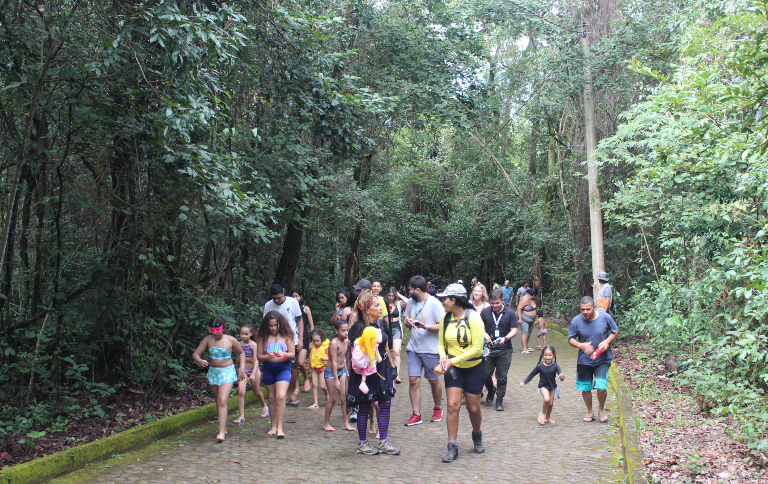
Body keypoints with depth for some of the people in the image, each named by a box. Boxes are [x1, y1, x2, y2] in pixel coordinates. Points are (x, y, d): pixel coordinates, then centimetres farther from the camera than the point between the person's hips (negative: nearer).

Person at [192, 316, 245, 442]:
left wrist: (241, 368, 1)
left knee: (222, 401, -16)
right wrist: (200, 361, -27)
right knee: (218, 402, 13)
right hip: (212, 371, 4)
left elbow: (241, 353, 8)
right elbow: (195, 353, -6)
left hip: (227, 372, -4)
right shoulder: (208, 340, -3)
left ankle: (221, 432, -19)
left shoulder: (230, 340, -8)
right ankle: (223, 427, 29)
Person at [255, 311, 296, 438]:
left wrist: (283, 354, -22)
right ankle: (273, 426, 24)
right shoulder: (263, 337, -1)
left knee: (281, 396, -16)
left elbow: (293, 355, -2)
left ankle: (280, 428, -11)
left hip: (283, 369, -2)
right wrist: (267, 357, -19)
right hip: (268, 369, 2)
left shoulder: (286, 336, -4)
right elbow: (258, 356, 1)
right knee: (272, 398, 11)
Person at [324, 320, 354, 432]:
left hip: (342, 370, 6)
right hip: (331, 372, -6)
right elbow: (334, 362, -24)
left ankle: (346, 423, 12)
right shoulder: (334, 342, -22)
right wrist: (336, 380, -25)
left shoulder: (347, 342, -1)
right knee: (332, 398, 1)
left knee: (344, 397, 5)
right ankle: (326, 424, 16)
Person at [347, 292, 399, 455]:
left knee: (385, 404, 6)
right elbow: (354, 353, -13)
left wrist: (392, 366, 18)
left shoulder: (381, 323, 5)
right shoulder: (358, 328, -15)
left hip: (383, 368, 6)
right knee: (365, 407, 5)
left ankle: (383, 442, 16)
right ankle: (362, 443, 19)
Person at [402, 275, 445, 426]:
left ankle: (437, 409, 30)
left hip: (430, 349, -5)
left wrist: (426, 326, -28)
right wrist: (407, 322, -5)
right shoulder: (411, 302, 8)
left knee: (433, 380, 9)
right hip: (413, 348, 5)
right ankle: (416, 415, 5)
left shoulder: (434, 303, -11)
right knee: (413, 380, -2)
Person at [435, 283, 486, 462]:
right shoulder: (445, 318, -2)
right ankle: (452, 448, 0)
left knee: (473, 408, 7)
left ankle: (477, 436, 37)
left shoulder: (473, 317, -18)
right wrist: (443, 358, -14)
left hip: (474, 367, -3)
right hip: (453, 368, 3)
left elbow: (477, 349, -20)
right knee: (452, 405, -8)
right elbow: (441, 343, 8)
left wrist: (453, 360, -24)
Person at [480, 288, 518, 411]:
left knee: (501, 377, 3)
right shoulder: (485, 312, 2)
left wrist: (505, 338, -22)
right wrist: (485, 334, -15)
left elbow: (514, 331, -4)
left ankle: (499, 401, 17)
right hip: (488, 349, 2)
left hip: (504, 350, -1)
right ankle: (491, 391, 32)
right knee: (485, 374, 3)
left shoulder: (510, 313, -3)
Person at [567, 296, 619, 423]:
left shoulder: (605, 317, -12)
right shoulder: (576, 321, -12)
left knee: (601, 387, -12)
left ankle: (601, 409, 19)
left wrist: (607, 341, -15)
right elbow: (571, 339, -3)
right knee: (585, 388, 9)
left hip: (602, 359, -1)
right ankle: (590, 412, 34)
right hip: (584, 360, 1)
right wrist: (581, 345, -22)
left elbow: (615, 331, 4)